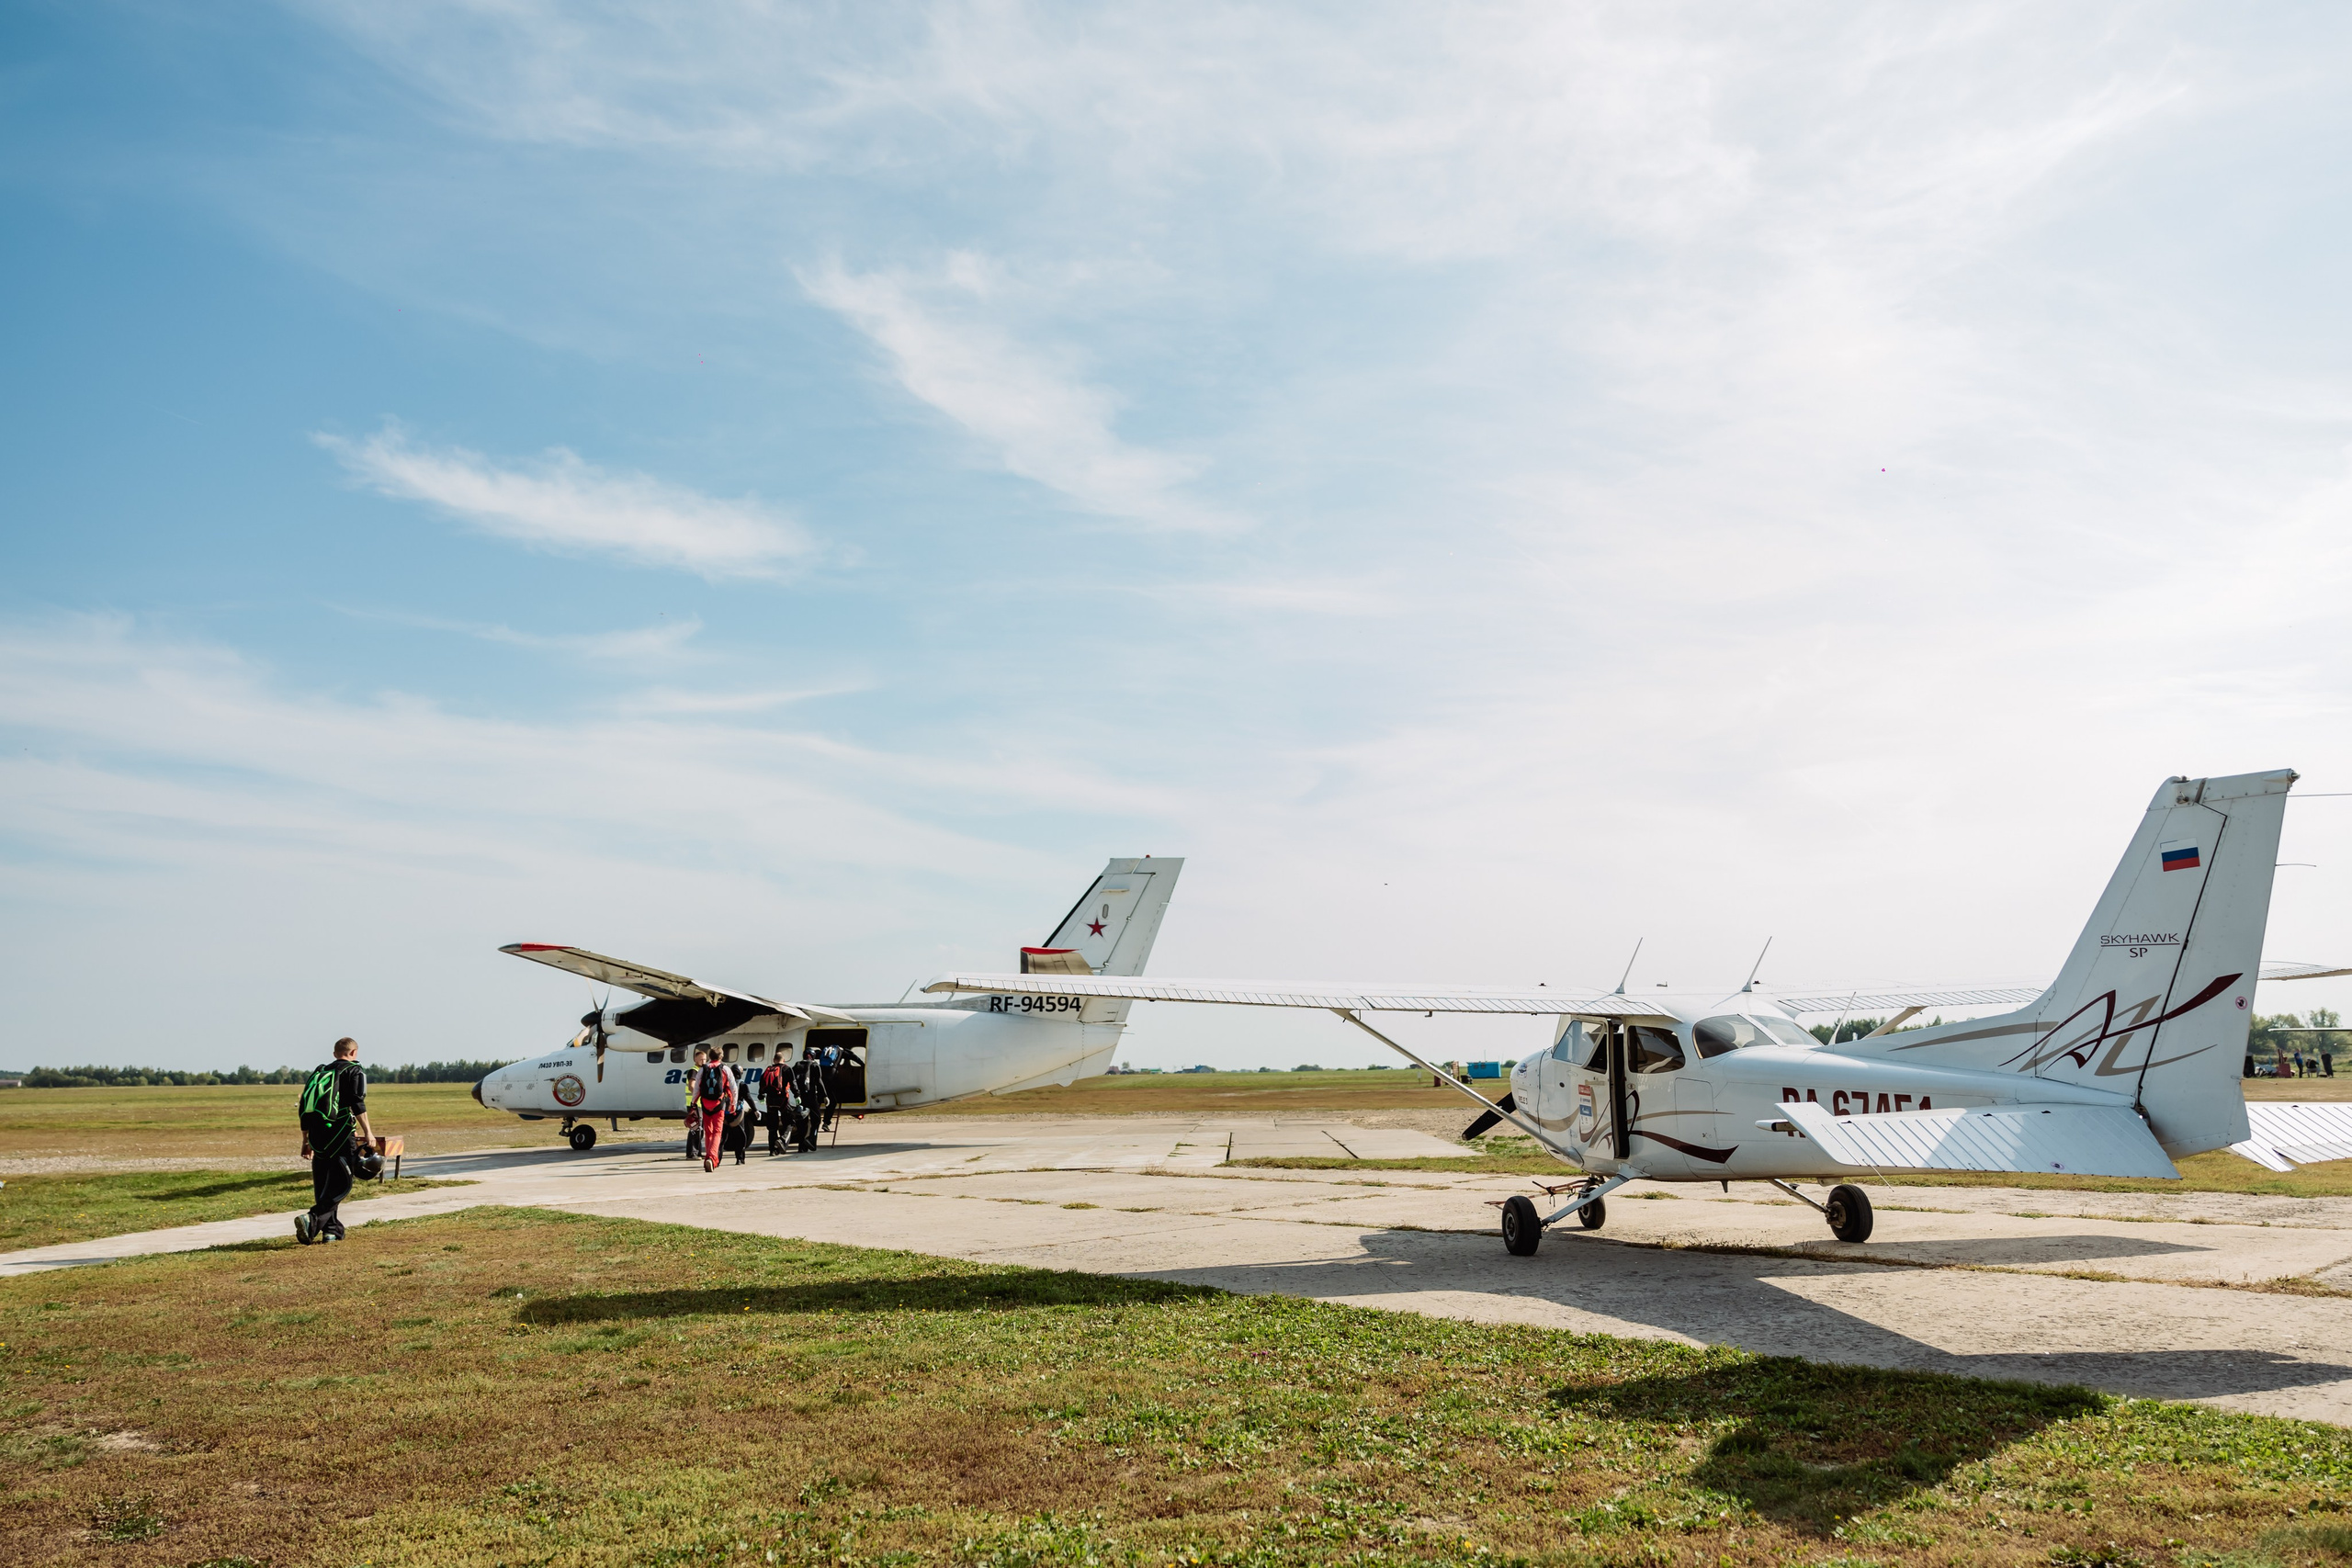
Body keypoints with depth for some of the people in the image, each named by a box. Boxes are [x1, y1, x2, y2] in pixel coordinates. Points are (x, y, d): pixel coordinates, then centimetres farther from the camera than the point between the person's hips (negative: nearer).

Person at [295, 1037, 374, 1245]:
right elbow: (357, 1103, -12)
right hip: (339, 1134, -7)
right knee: (340, 1185, -5)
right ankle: (312, 1219, -23)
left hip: (317, 1135, 7)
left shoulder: (319, 1072, 21)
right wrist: (367, 1132, -12)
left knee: (323, 1184, 14)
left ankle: (331, 1230, 15)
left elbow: (304, 1108, 21)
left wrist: (306, 1140, 26)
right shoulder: (353, 1071, 1)